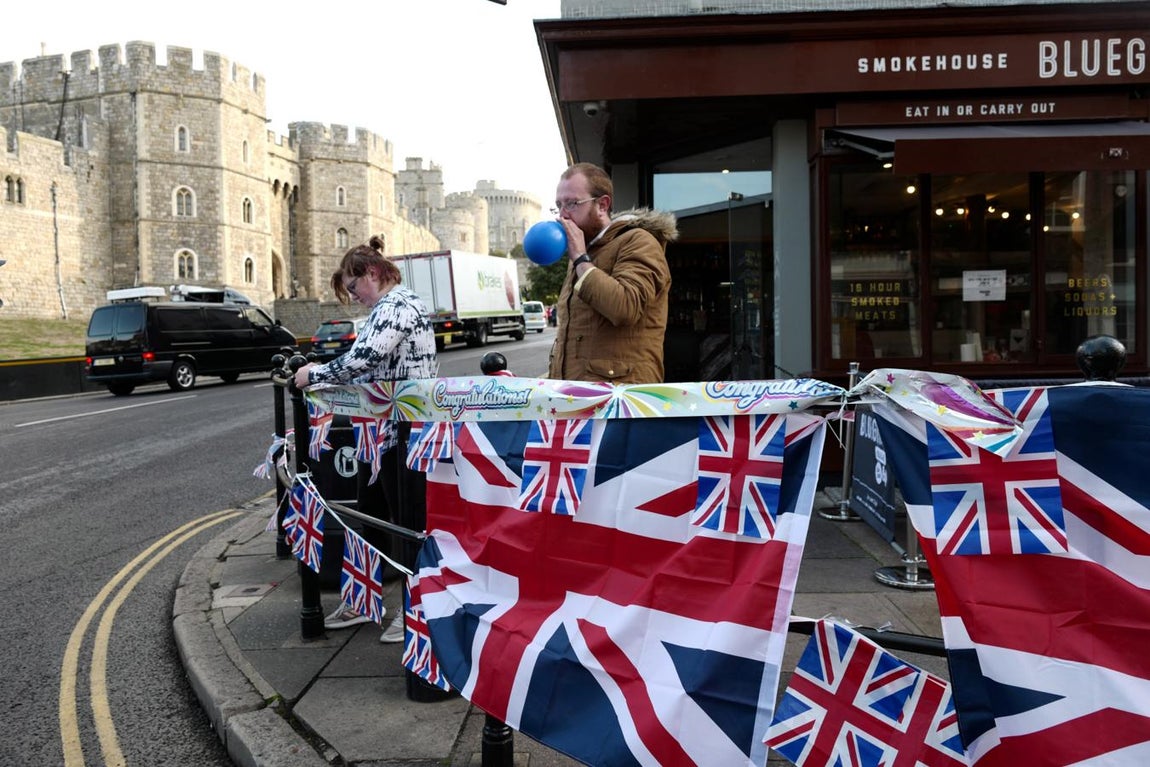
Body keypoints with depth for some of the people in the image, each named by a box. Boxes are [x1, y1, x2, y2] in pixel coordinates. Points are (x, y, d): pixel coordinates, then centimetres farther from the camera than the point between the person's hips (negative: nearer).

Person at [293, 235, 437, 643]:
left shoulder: (397, 304, -14)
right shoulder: (392, 305, 18)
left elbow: (363, 359, -24)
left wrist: (315, 374, -9)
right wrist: (327, 375, 12)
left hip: (404, 430, -11)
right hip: (387, 429, 11)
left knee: (409, 517, 0)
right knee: (372, 512, 16)